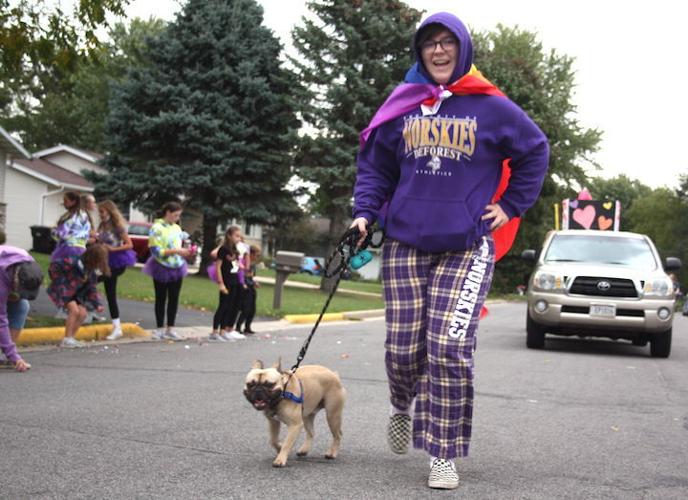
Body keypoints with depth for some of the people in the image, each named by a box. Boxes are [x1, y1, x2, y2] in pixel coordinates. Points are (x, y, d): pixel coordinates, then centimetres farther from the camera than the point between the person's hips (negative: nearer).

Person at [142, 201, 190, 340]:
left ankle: (170, 329, 14)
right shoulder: (157, 228, -12)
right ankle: (159, 329, 15)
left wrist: (186, 252, -5)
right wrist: (176, 251, -25)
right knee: (161, 299, 6)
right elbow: (155, 251, -19)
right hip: (162, 268, -5)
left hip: (177, 268, 5)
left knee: (174, 299, 6)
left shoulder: (177, 228, 8)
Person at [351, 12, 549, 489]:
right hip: (406, 244, 2)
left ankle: (445, 455, 0)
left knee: (449, 349, -12)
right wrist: (365, 213, 1)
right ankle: (403, 407, 37)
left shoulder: (491, 108, 1)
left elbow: (534, 152, 13)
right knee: (402, 347, 2)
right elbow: (375, 165, 14)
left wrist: (511, 205, 7)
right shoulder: (402, 108, 7)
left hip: (467, 248, -2)